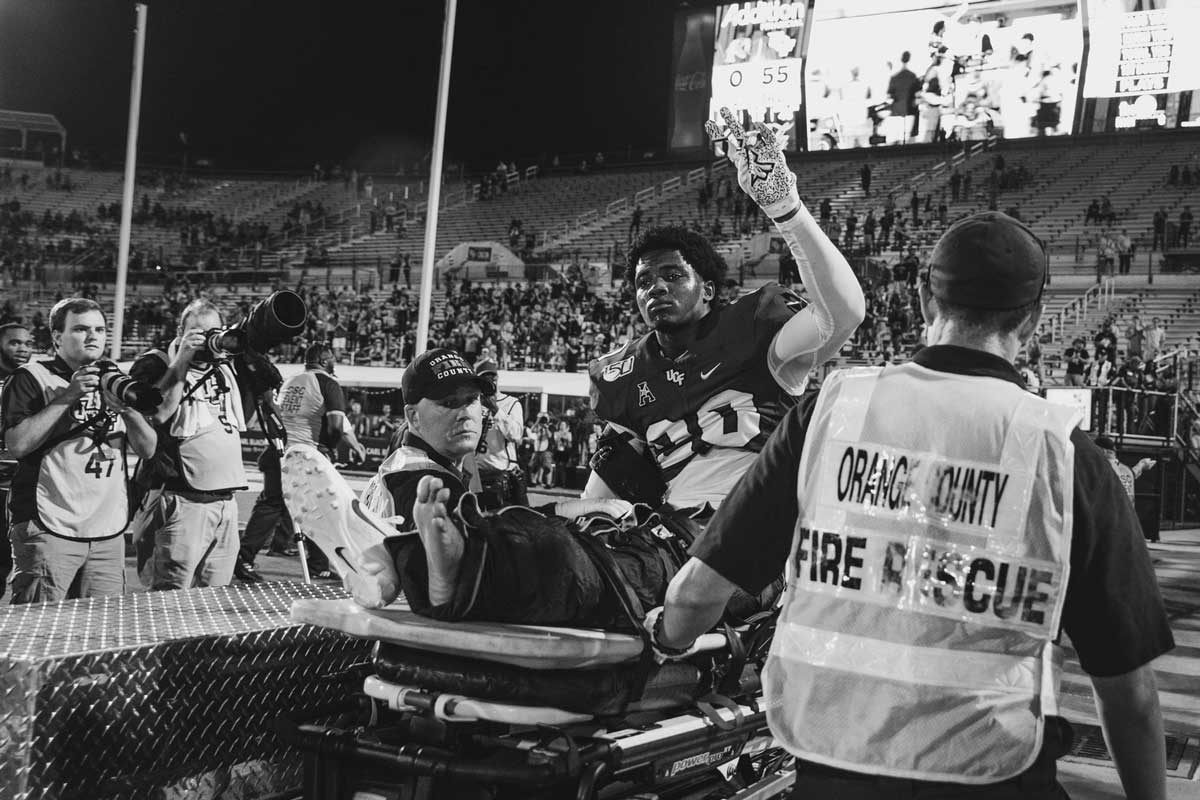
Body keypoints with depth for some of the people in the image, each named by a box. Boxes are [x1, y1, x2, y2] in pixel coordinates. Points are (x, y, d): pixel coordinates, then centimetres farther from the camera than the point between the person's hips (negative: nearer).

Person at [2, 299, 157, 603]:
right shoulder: (31, 377, 1)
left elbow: (148, 449, 10)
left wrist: (128, 408, -10)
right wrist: (68, 396, -14)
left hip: (109, 534, 5)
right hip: (49, 532, -4)